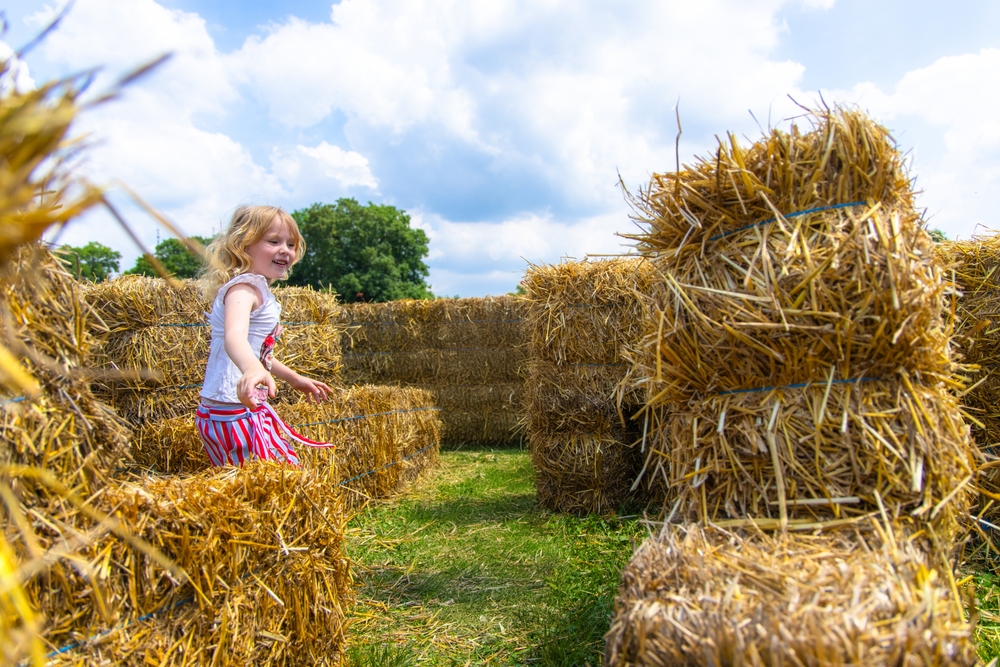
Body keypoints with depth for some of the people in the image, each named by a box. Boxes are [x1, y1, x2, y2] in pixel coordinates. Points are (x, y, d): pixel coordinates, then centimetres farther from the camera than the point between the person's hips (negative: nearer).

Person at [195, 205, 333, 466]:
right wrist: (253, 369, -57)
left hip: (251, 411, 11)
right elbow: (234, 335, -37)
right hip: (234, 413, -11)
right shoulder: (243, 286, -16)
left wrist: (295, 379, 34)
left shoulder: (259, 289, 15)